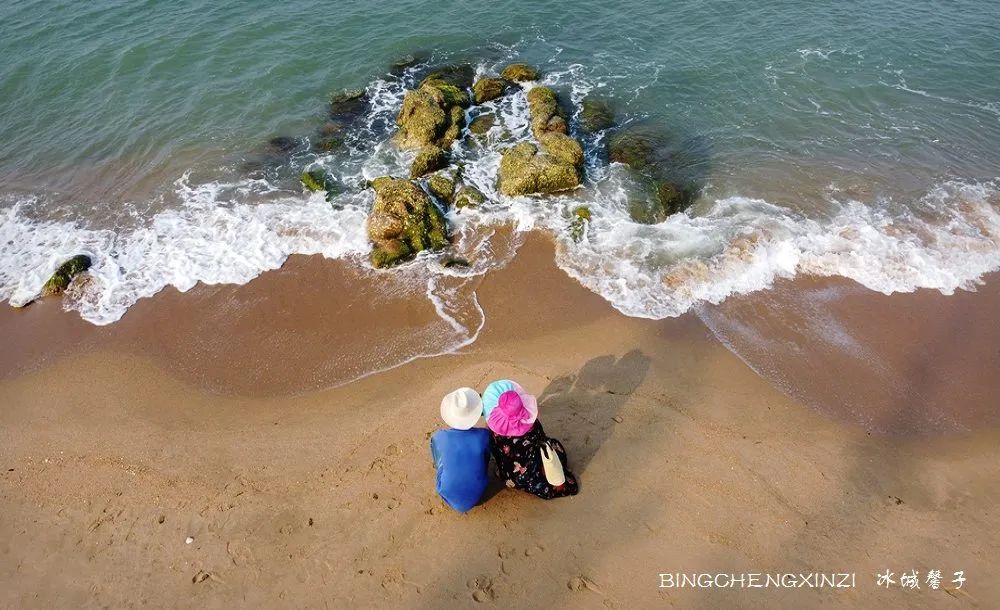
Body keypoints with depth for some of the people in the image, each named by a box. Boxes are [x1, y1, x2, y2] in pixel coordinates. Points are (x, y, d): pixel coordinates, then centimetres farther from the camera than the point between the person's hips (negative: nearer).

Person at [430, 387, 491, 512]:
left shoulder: (438, 438, -21)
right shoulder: (484, 435, -21)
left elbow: (437, 465, -1)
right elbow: (486, 462, -1)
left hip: (449, 497, -1)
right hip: (477, 496, 1)